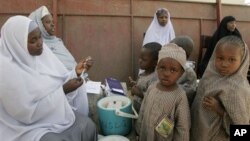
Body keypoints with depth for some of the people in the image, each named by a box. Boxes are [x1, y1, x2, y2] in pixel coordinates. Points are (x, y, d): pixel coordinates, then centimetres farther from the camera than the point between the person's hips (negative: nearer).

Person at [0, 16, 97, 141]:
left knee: (88, 126, -2)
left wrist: (75, 73, -14)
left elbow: (57, 82, 5)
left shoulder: (42, 52, -3)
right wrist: (63, 90, -23)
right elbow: (27, 114, -24)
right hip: (30, 127, -6)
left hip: (56, 114, 7)